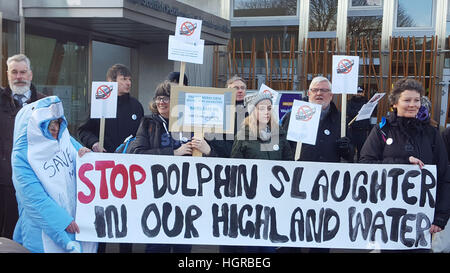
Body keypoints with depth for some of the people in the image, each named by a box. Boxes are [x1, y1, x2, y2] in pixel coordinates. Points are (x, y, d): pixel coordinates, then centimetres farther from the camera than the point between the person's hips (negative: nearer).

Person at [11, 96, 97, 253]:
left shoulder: (66, 140, 1)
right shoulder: (22, 155, -13)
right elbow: (34, 196, -16)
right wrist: (62, 221, -17)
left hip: (78, 216, 4)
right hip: (45, 226, -4)